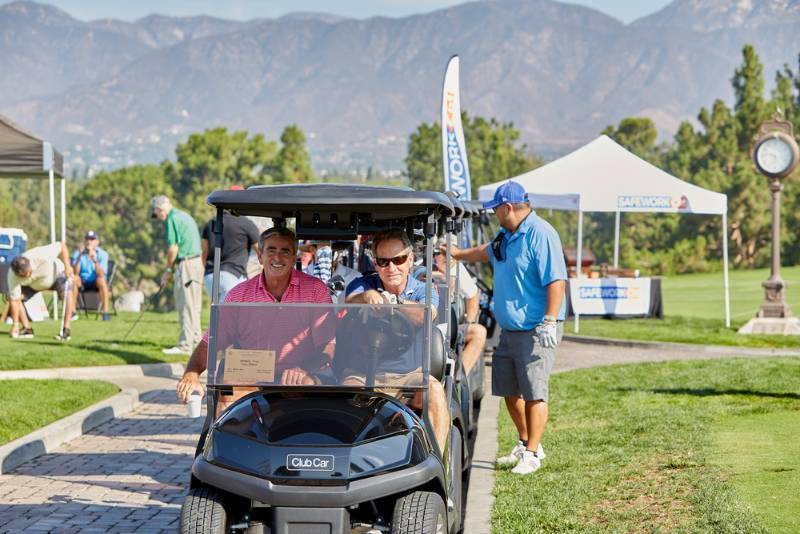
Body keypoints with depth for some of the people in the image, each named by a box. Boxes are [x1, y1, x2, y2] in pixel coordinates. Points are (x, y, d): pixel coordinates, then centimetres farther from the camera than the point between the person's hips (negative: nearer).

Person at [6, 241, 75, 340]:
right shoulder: (13, 275, -33)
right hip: (33, 285, 3)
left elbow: (61, 246, -28)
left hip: (56, 273, -3)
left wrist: (67, 266, -34)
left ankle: (66, 330, -24)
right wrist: (15, 324, -29)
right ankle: (27, 329, -5)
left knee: (68, 294, -31)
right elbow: (14, 300, -28)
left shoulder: (41, 256, -41)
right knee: (11, 297, -16)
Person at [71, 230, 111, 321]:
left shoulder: (102, 254, -8)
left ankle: (105, 312, -35)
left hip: (95, 283, -2)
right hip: (82, 283, 2)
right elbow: (75, 273, -16)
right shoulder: (77, 253, -3)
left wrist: (95, 260, -37)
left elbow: (101, 275, -22)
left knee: (101, 280, -35)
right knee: (74, 279, -30)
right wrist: (79, 257, -28)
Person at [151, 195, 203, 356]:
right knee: (193, 307, 12)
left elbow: (173, 248, -13)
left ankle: (185, 345, -9)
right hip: (198, 262, 9)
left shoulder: (172, 219, -9)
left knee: (185, 306, -8)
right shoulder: (185, 216, 20)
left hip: (187, 263, -9)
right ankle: (195, 341, 15)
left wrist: (168, 270, -2)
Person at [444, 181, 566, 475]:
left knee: (533, 393, -8)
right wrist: (458, 254, 46)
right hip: (509, 330, 10)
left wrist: (549, 321, -26)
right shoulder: (506, 236, 15)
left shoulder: (540, 234, -16)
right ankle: (526, 443, 27)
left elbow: (556, 280, -22)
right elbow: (488, 252, 39)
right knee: (510, 392, 14)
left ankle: (532, 454, -2)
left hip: (535, 331, -10)